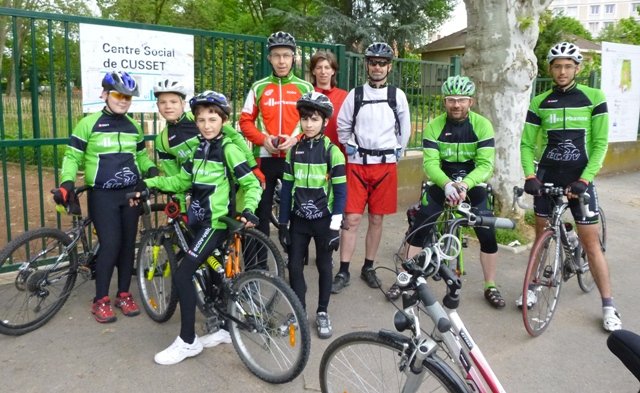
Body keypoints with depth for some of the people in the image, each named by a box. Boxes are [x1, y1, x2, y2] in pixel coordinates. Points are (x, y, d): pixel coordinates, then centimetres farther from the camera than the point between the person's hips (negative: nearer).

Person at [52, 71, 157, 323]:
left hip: (131, 193, 5)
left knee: (128, 244, 8)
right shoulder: (88, 124, -4)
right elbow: (73, 157, -1)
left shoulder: (134, 127, 10)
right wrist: (67, 182, -16)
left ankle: (124, 294, 22)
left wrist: (152, 170, 0)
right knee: (110, 245, -10)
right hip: (102, 195, -4)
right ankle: (101, 300, 6)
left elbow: (141, 155, 20)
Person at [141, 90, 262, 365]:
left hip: (216, 222, -8)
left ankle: (188, 341, 1)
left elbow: (252, 184, -13)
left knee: (182, 276, -11)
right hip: (201, 220, 8)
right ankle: (226, 328, 29)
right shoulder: (199, 149, 12)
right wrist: (149, 183, 11)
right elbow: (182, 181, 18)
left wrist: (247, 210, -29)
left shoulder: (228, 149, -10)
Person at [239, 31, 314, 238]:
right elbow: (245, 121, 6)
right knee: (260, 211, 5)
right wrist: (263, 139, -12)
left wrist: (296, 139, -14)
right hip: (265, 158, 1)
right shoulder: (258, 87, 7)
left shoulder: (305, 88, 5)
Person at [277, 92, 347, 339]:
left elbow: (340, 192, -8)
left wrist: (335, 226, -12)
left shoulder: (332, 152, -9)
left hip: (323, 219, -3)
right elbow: (287, 188, 5)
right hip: (299, 219, 3)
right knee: (294, 265, 6)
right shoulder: (294, 150, 2)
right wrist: (282, 223, 4)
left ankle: (322, 313, 25)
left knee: (324, 266, 9)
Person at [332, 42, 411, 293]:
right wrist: (350, 148, 6)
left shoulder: (397, 95, 4)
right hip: (357, 163, -1)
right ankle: (343, 272, 4)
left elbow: (405, 129, 11)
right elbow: (342, 126, 12)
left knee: (376, 219, 7)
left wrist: (396, 154, 8)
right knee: (352, 218, -3)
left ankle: (368, 268, 21)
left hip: (385, 164, 1)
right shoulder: (355, 94, 3)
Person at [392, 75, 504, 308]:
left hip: (472, 186, 0)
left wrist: (464, 185, -38)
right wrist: (447, 184, -39)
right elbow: (430, 163, -20)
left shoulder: (482, 125, -14)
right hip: (441, 185, 0)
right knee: (418, 232, -5)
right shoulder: (433, 127, -13)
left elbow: (485, 165, -19)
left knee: (488, 236, -5)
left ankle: (491, 287, 14)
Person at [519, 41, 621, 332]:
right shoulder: (539, 103, 2)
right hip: (547, 178, 2)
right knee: (541, 235, 11)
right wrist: (529, 175, -12)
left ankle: (609, 307, 9)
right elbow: (526, 144, 3)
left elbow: (600, 143, -5)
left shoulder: (594, 98, -2)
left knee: (590, 241, 0)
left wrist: (584, 179, -15)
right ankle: (533, 288, 26)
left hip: (579, 179, -2)